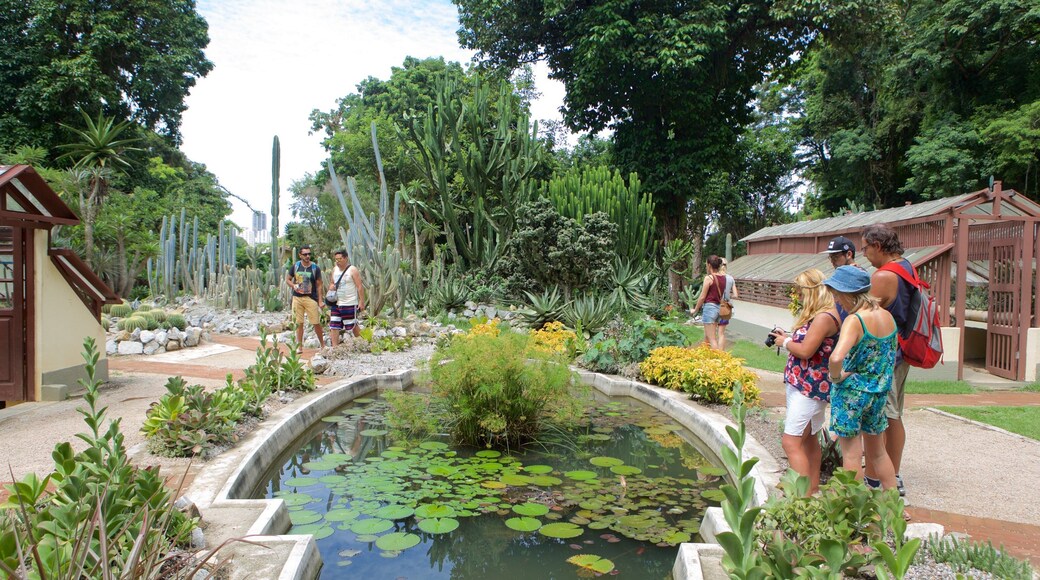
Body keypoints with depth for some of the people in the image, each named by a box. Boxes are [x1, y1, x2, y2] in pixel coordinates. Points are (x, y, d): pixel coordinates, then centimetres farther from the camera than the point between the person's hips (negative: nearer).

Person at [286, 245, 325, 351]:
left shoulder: (315, 268, -1)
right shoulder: (295, 266, 4)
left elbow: (319, 285, 1)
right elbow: (287, 279, 13)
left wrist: (320, 300, -4)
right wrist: (293, 285, -9)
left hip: (311, 298, -2)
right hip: (297, 298, 2)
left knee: (316, 323, -3)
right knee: (299, 323, 6)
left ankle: (322, 344, 13)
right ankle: (299, 347, 14)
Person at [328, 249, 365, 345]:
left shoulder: (353, 270, -9)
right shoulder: (335, 269, 11)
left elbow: (360, 287, -11)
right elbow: (331, 282, 23)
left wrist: (362, 301, -17)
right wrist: (331, 286, -2)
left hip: (350, 304, -6)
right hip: (336, 304, 6)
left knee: (353, 326, 5)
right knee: (334, 326, 0)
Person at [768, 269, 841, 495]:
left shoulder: (824, 317, -19)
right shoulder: (817, 315, 14)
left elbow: (805, 351, -24)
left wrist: (785, 342, -8)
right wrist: (788, 337, 7)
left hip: (810, 387, -11)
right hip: (803, 385, 11)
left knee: (791, 442, -14)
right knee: (809, 439, 20)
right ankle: (813, 489, 32)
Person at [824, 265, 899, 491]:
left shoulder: (854, 320, -22)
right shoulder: (887, 316, 2)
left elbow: (836, 358, -36)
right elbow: (892, 356, 14)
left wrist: (836, 377, -18)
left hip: (851, 391, -7)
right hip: (879, 392, 8)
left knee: (851, 454, 5)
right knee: (877, 452, 23)